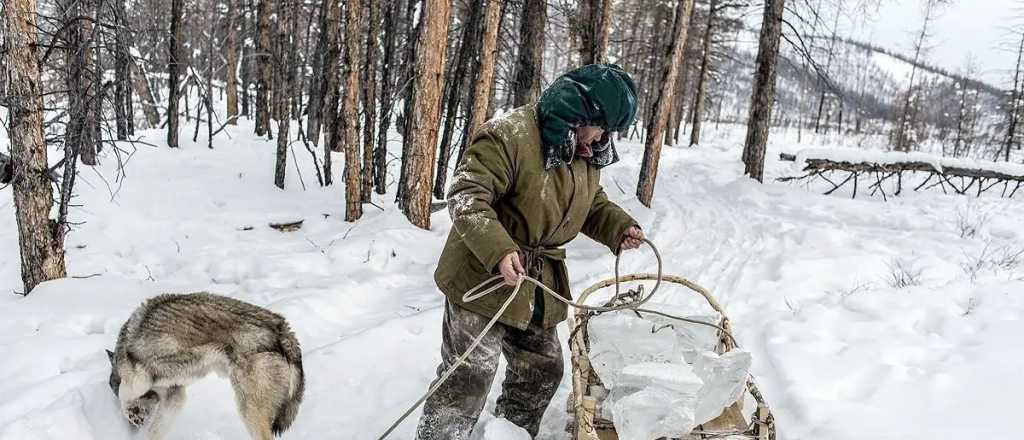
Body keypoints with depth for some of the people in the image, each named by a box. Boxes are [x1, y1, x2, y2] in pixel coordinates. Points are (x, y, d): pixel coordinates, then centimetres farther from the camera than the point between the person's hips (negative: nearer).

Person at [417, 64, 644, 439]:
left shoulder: (586, 153, 6)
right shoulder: (507, 137, -22)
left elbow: (592, 204, 20)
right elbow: (465, 197, -25)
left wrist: (619, 227, 1)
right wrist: (499, 249, -38)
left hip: (541, 286, 8)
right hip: (486, 278, -8)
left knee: (542, 370, 19)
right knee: (469, 378, -5)